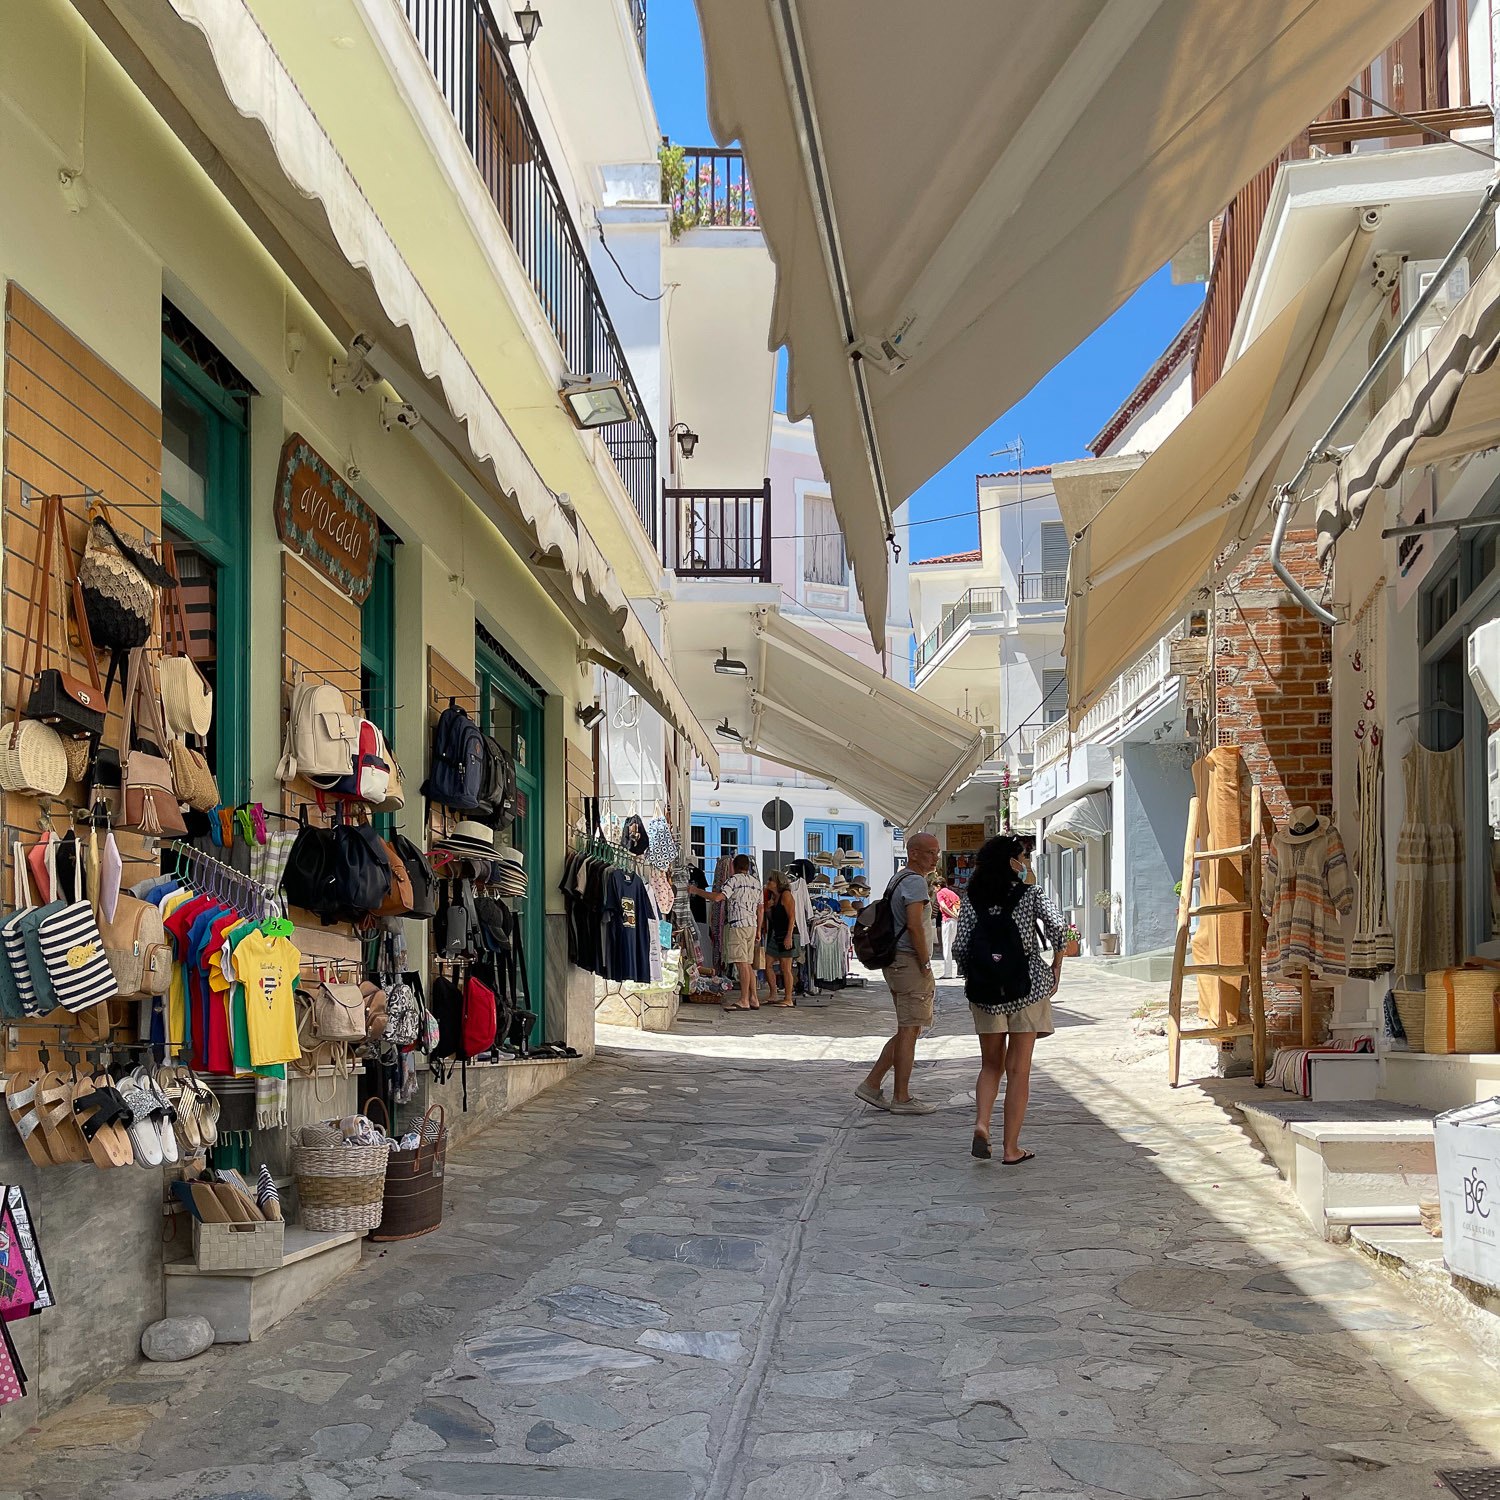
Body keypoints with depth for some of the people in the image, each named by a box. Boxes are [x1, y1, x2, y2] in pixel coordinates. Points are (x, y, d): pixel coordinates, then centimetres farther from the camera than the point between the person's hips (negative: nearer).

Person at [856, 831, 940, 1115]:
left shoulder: (899, 878, 19)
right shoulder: (915, 881, -13)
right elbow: (914, 925, -22)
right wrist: (926, 965, -16)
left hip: (895, 962, 10)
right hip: (910, 962, -10)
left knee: (908, 1031, 14)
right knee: (908, 1031, -5)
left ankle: (872, 1084, 13)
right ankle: (901, 1098, -1)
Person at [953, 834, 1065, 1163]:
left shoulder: (972, 899, 3)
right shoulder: (1029, 895, -4)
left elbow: (959, 947, -2)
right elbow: (1055, 925, -19)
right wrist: (1057, 967, -7)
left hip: (984, 990, 2)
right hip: (1026, 987, -2)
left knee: (991, 1064, 17)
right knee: (1018, 1069, 5)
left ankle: (981, 1125, -6)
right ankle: (1011, 1148, 6)